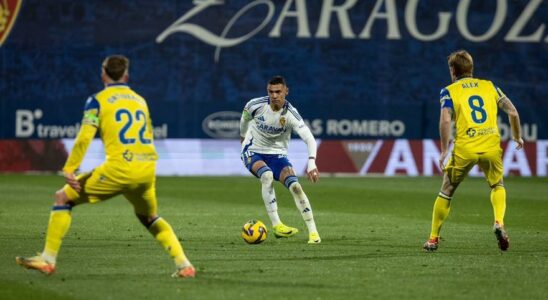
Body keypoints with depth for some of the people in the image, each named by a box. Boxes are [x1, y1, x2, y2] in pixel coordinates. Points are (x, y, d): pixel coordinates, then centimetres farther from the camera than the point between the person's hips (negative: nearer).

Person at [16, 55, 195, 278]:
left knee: (63, 198, 8)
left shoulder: (98, 100, 5)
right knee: (150, 218, 30)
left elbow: (84, 138, -8)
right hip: (147, 169, 5)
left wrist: (69, 170, -7)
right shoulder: (140, 100, 21)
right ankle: (184, 265, 18)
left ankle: (48, 259, 2)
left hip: (119, 168, -5)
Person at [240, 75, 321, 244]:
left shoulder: (290, 114, -22)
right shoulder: (256, 105, -17)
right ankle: (276, 225, -31)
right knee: (267, 175, -33)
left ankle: (313, 231, -15)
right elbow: (244, 119, 8)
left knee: (295, 186, -21)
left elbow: (309, 139, -30)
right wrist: (243, 136, 25)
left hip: (277, 154, 0)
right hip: (253, 152, 0)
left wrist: (311, 164, -45)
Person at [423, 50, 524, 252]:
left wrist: (444, 151, -5)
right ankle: (499, 223, -2)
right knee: (497, 186, 25)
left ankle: (433, 239, 18)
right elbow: (513, 112, 12)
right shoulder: (489, 86, 16)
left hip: (464, 148, -2)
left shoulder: (449, 91, 7)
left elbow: (445, 120, -9)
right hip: (492, 145, 2)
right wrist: (517, 137, 27)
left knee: (446, 192, 14)